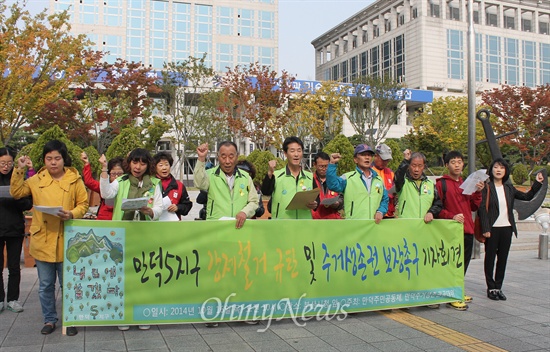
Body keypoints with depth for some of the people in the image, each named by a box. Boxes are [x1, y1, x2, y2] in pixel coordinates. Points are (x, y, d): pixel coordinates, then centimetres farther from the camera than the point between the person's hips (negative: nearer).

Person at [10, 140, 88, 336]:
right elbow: (16, 193, 3)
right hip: (42, 241, 2)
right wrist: (19, 170, -5)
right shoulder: (37, 180, 5)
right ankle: (49, 319, 28)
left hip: (66, 241, -2)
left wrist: (72, 214, -18)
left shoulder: (74, 179, -3)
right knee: (45, 285, 13)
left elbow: (83, 204, 0)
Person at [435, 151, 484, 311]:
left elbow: (474, 207, 16)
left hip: (467, 230, 7)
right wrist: (451, 216, -21)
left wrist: (478, 192, 1)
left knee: (463, 263, 13)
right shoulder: (441, 184, -3)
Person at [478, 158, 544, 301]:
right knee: (490, 258, 3)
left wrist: (537, 183, 4)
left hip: (507, 228, 5)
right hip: (492, 229, -5)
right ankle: (491, 288, 12)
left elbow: (527, 196, 16)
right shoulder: (486, 187, -6)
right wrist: (485, 229, -17)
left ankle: (498, 287, 18)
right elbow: (482, 209, -11)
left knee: (503, 258, 9)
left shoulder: (509, 188, 10)